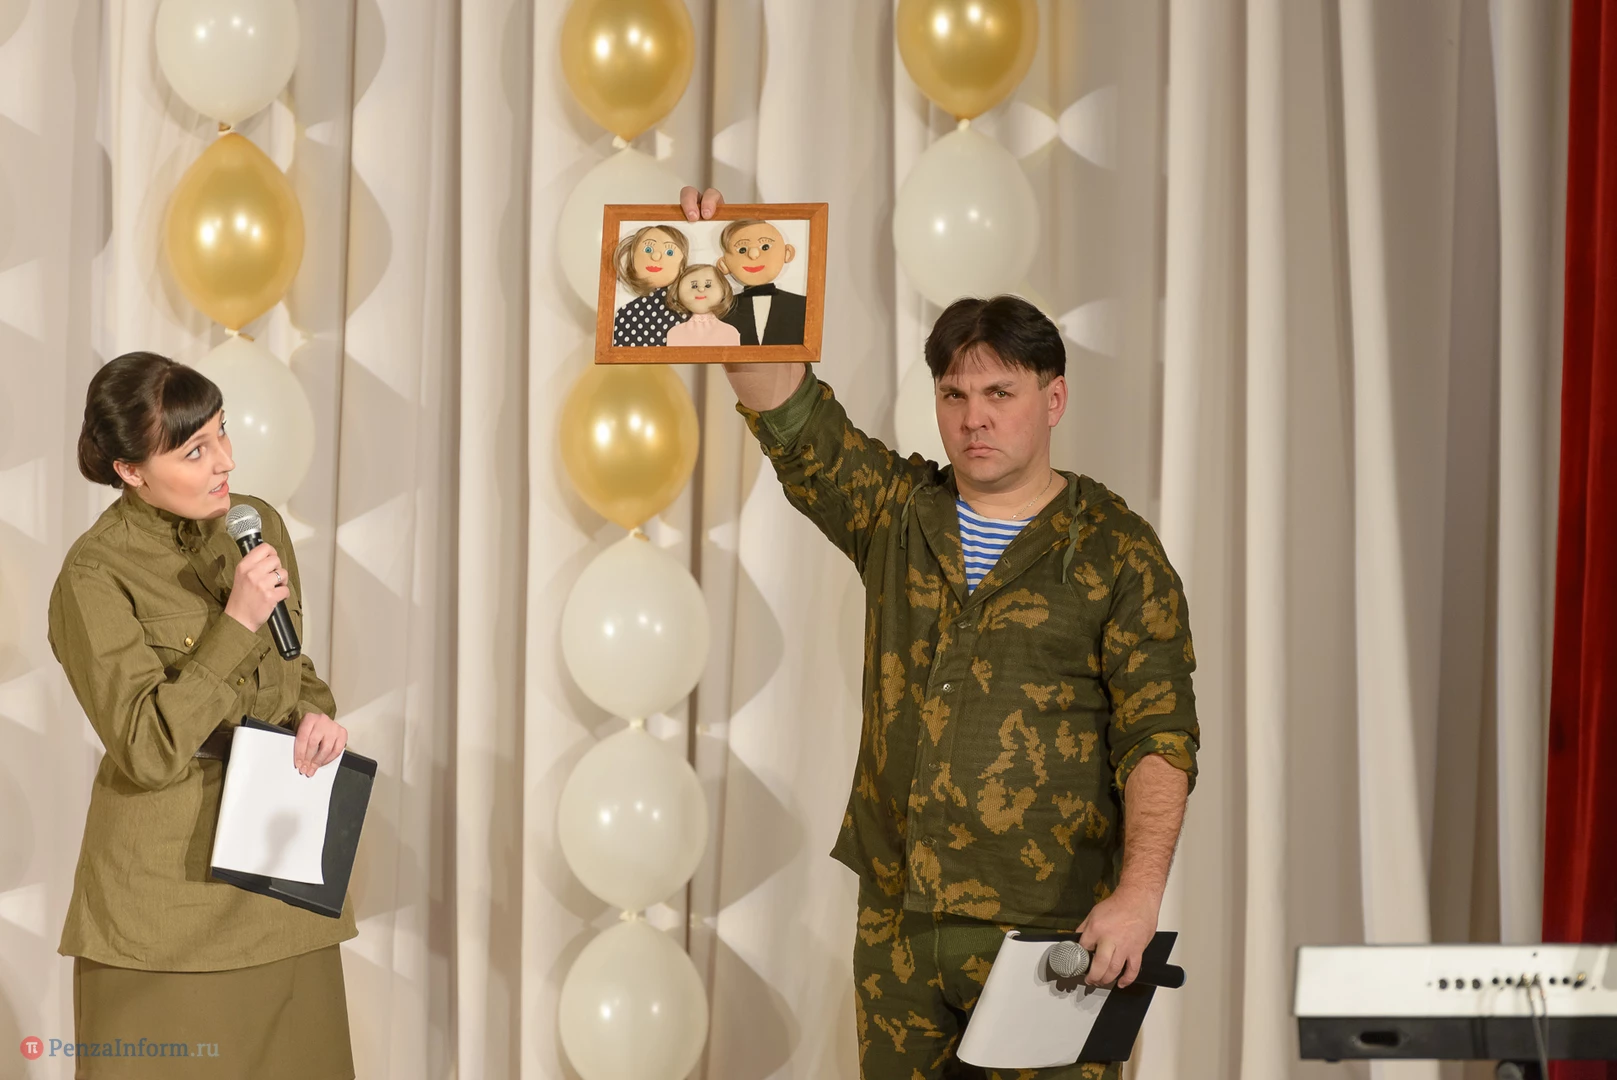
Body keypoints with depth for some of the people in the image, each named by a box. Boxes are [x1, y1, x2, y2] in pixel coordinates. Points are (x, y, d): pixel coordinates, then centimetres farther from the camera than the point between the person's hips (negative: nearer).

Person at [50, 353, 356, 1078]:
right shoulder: (95, 575, -15)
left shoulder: (256, 524, 3)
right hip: (169, 880, -6)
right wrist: (236, 623, -25)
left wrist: (314, 714, -5)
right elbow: (148, 751, -20)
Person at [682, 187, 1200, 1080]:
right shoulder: (897, 514, 10)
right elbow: (794, 416, 3)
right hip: (896, 920, 5)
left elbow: (1160, 739, -10)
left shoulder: (1117, 553, -3)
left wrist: (1138, 893, -23)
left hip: (1047, 929, -4)